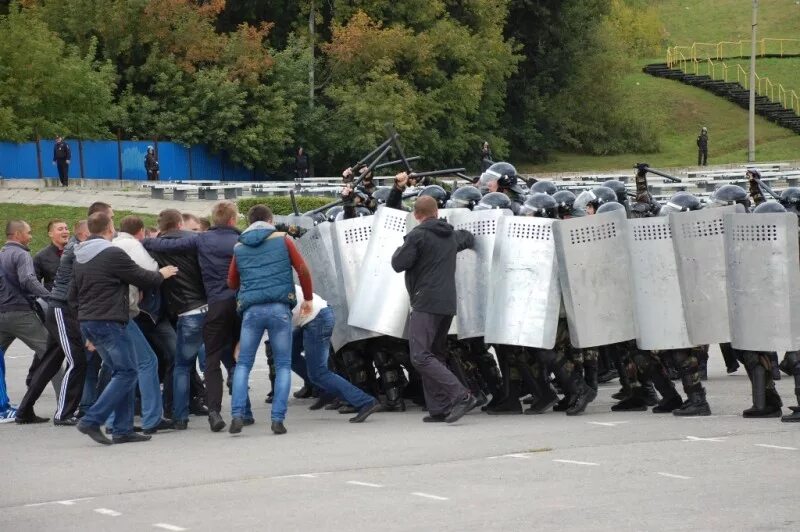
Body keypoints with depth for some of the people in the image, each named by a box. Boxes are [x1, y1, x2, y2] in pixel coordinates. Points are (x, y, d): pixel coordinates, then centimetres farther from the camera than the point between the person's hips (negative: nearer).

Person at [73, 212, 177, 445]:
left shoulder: (79, 258, 13)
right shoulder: (113, 254, -13)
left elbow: (74, 292, 22)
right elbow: (142, 278, -7)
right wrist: (162, 275, 11)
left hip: (87, 321, 9)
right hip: (108, 321, -9)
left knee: (123, 372, 13)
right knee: (126, 372, -4)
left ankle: (123, 429, 8)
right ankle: (92, 421, -13)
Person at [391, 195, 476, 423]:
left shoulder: (417, 235, -8)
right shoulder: (451, 235, 16)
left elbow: (398, 264, -8)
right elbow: (469, 239, 38)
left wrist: (399, 250, 11)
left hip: (426, 303, -8)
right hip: (447, 304, 8)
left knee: (421, 357, -12)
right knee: (435, 355, 15)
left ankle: (461, 396, -24)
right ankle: (439, 409, 8)